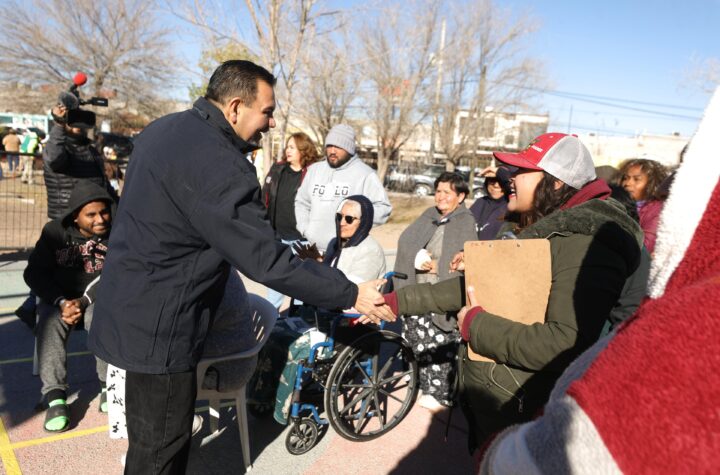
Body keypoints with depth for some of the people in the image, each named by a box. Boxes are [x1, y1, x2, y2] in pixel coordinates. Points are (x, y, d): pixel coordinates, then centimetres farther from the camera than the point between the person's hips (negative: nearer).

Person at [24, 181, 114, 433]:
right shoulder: (55, 231, -3)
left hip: (99, 299, -2)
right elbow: (34, 273, -4)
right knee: (50, 323, -30)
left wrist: (84, 301, -24)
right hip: (58, 298, 2)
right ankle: (55, 395, -29)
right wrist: (61, 301, -20)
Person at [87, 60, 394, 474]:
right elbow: (267, 262, -28)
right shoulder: (219, 166, -27)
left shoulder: (164, 129, 7)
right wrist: (351, 295, -20)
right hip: (158, 327, -10)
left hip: (131, 310, 10)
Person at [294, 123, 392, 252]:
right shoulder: (314, 169, 14)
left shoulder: (365, 174, -5)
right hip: (312, 249, 5)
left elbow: (383, 208, -8)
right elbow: (302, 202, 20)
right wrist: (304, 228, 6)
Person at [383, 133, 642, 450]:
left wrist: (475, 324, -23)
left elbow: (566, 345, -35)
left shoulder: (583, 243, -23)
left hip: (521, 420, -8)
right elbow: (474, 288, 12)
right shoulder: (534, 233, 7)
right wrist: (397, 301, 9)